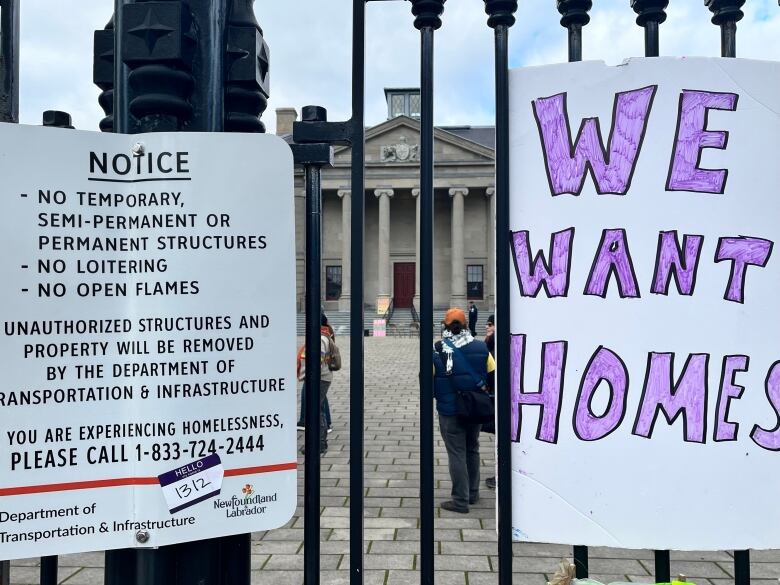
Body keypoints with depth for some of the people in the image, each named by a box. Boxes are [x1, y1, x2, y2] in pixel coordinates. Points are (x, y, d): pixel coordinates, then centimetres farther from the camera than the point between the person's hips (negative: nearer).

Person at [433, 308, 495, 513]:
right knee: (472, 450, 19)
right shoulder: (481, 347, -2)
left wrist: (435, 395, 10)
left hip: (450, 411, -4)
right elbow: (493, 376, 3)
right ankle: (473, 493, 30)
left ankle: (461, 501, 6)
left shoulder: (437, 349, -11)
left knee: (457, 454, 3)